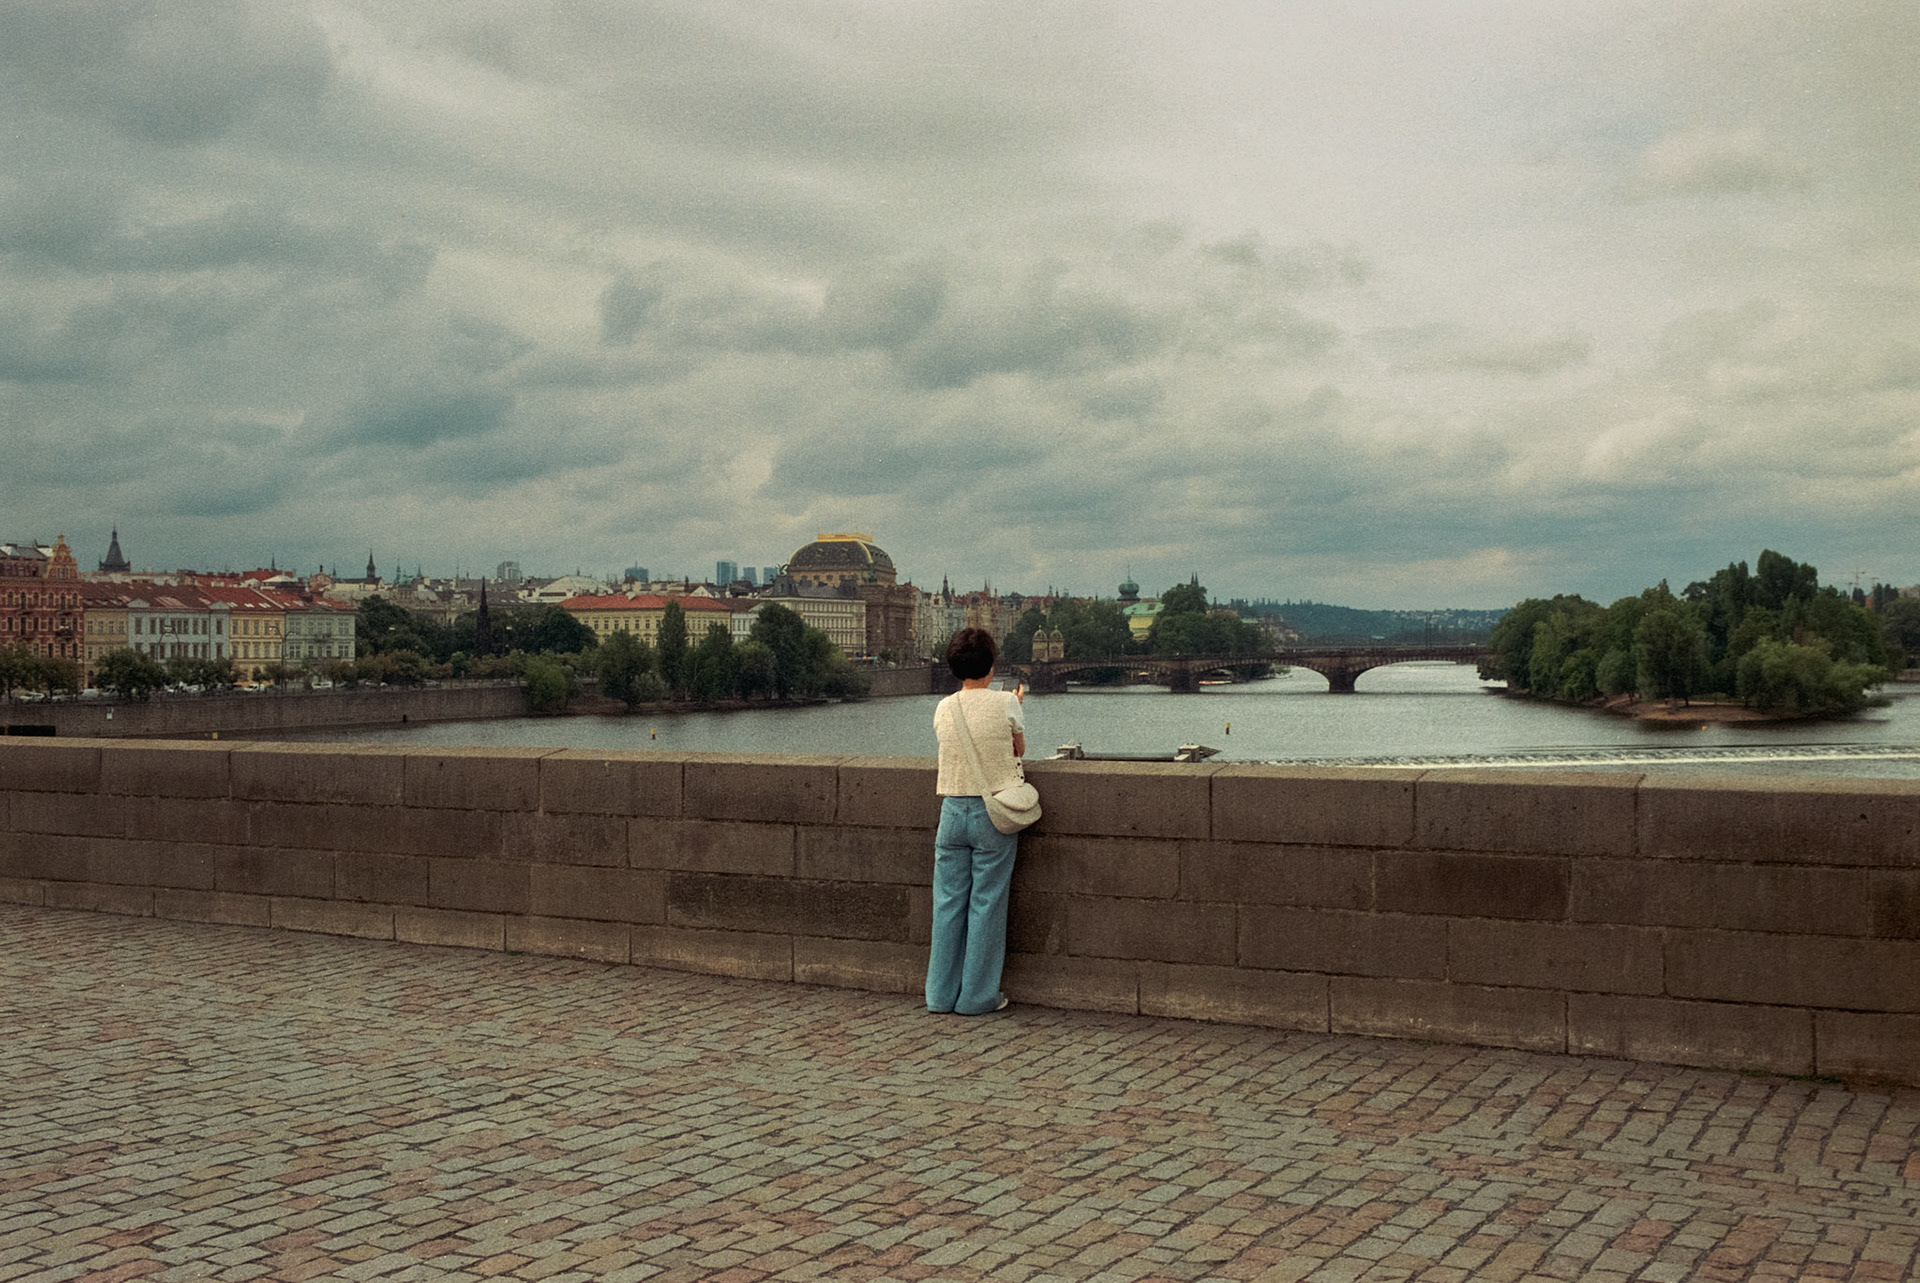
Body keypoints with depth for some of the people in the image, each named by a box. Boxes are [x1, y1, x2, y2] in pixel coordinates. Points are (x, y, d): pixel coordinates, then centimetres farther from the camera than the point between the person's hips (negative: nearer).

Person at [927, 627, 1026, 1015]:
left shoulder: (943, 709, 2)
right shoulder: (1005, 703, -8)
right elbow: (1019, 750, 6)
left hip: (953, 809, 3)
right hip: (993, 812, -3)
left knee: (948, 903, 9)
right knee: (986, 904, 4)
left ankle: (942, 994, 16)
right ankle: (978, 996, 9)